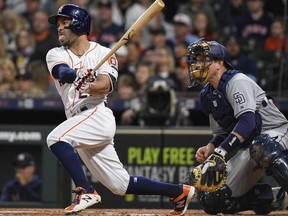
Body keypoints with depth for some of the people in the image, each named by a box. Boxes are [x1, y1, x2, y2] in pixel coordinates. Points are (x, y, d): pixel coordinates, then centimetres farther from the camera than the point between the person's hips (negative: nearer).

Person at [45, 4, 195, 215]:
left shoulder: (103, 53, 2)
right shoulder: (56, 54, 11)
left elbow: (105, 85, -16)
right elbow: (63, 73, -12)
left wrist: (89, 87, -39)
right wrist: (78, 74, -36)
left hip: (98, 114, -5)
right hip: (79, 122, 5)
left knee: (56, 138, -29)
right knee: (120, 185, 7)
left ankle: (86, 192, -25)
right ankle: (180, 192, 18)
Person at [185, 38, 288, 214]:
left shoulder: (236, 82, -15)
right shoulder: (208, 96, 11)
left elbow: (247, 122, -29)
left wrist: (220, 152, -38)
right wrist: (209, 148, -4)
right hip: (246, 150, 8)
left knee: (260, 146, -46)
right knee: (213, 202, -1)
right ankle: (262, 195, 13)